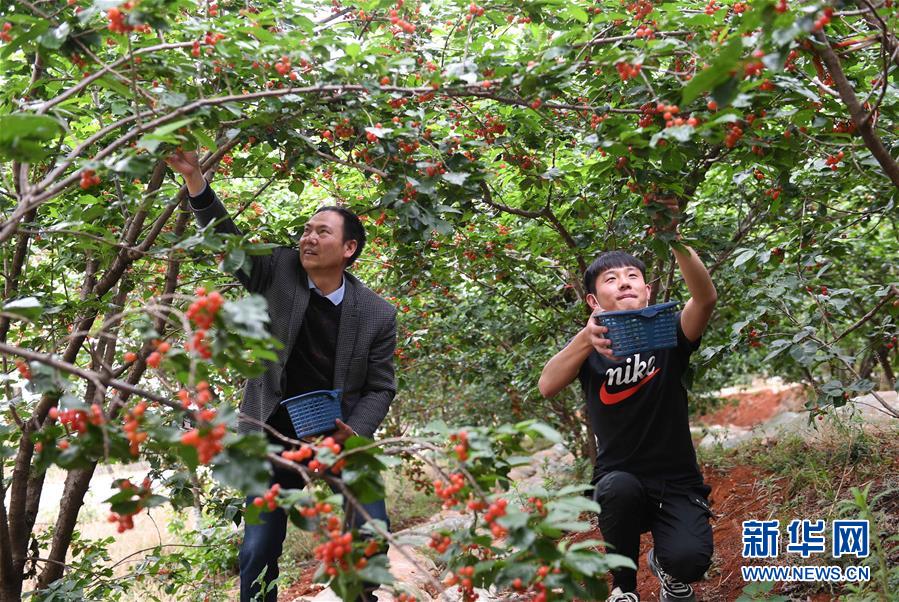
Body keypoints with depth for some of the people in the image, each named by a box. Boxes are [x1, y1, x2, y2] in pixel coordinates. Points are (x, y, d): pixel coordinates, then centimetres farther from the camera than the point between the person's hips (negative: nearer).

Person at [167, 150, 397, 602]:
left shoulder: (378, 314, -8)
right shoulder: (279, 271, -6)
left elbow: (380, 387, -2)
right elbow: (228, 240, -5)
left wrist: (353, 432, -18)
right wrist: (195, 180, -19)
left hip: (343, 436, 0)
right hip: (274, 434, 0)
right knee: (259, 550, 3)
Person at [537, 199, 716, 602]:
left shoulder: (668, 335, -3)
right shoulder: (590, 348, -2)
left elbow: (706, 298, -24)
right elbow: (546, 387, -22)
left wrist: (674, 240, -40)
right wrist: (586, 337, -40)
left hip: (677, 484, 0)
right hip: (619, 482, 0)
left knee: (689, 561, -26)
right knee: (620, 487, -34)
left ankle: (665, 566, 14)